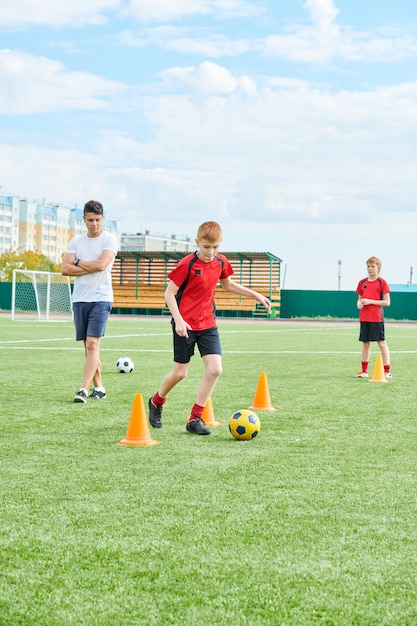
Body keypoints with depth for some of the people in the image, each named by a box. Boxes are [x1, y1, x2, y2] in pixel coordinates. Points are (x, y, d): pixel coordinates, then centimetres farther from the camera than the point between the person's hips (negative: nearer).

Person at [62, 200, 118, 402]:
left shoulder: (109, 239, -1)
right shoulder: (76, 241, 11)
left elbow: (101, 264, -15)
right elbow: (65, 268, 0)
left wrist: (78, 262, -1)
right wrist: (91, 268, -9)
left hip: (101, 298, -5)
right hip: (80, 299, 5)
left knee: (92, 344, -13)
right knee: (88, 347, 8)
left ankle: (83, 390, -16)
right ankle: (98, 388, 17)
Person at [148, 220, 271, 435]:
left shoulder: (221, 263, 3)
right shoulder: (188, 264, -15)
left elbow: (228, 284, 23)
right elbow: (169, 293, -12)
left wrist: (255, 295, 18)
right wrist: (179, 320, -23)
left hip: (208, 324, 5)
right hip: (185, 325, -5)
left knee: (215, 370, -10)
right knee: (180, 373, 3)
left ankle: (194, 419, 0)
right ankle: (156, 402, 34)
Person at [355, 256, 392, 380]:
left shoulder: (382, 283, -4)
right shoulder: (362, 282, 11)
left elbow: (387, 302, -8)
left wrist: (370, 301, -15)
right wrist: (359, 304, -5)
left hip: (377, 318, -5)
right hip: (364, 317, 5)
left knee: (382, 342, -5)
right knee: (365, 343, 10)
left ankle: (387, 371, -4)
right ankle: (364, 370, 17)